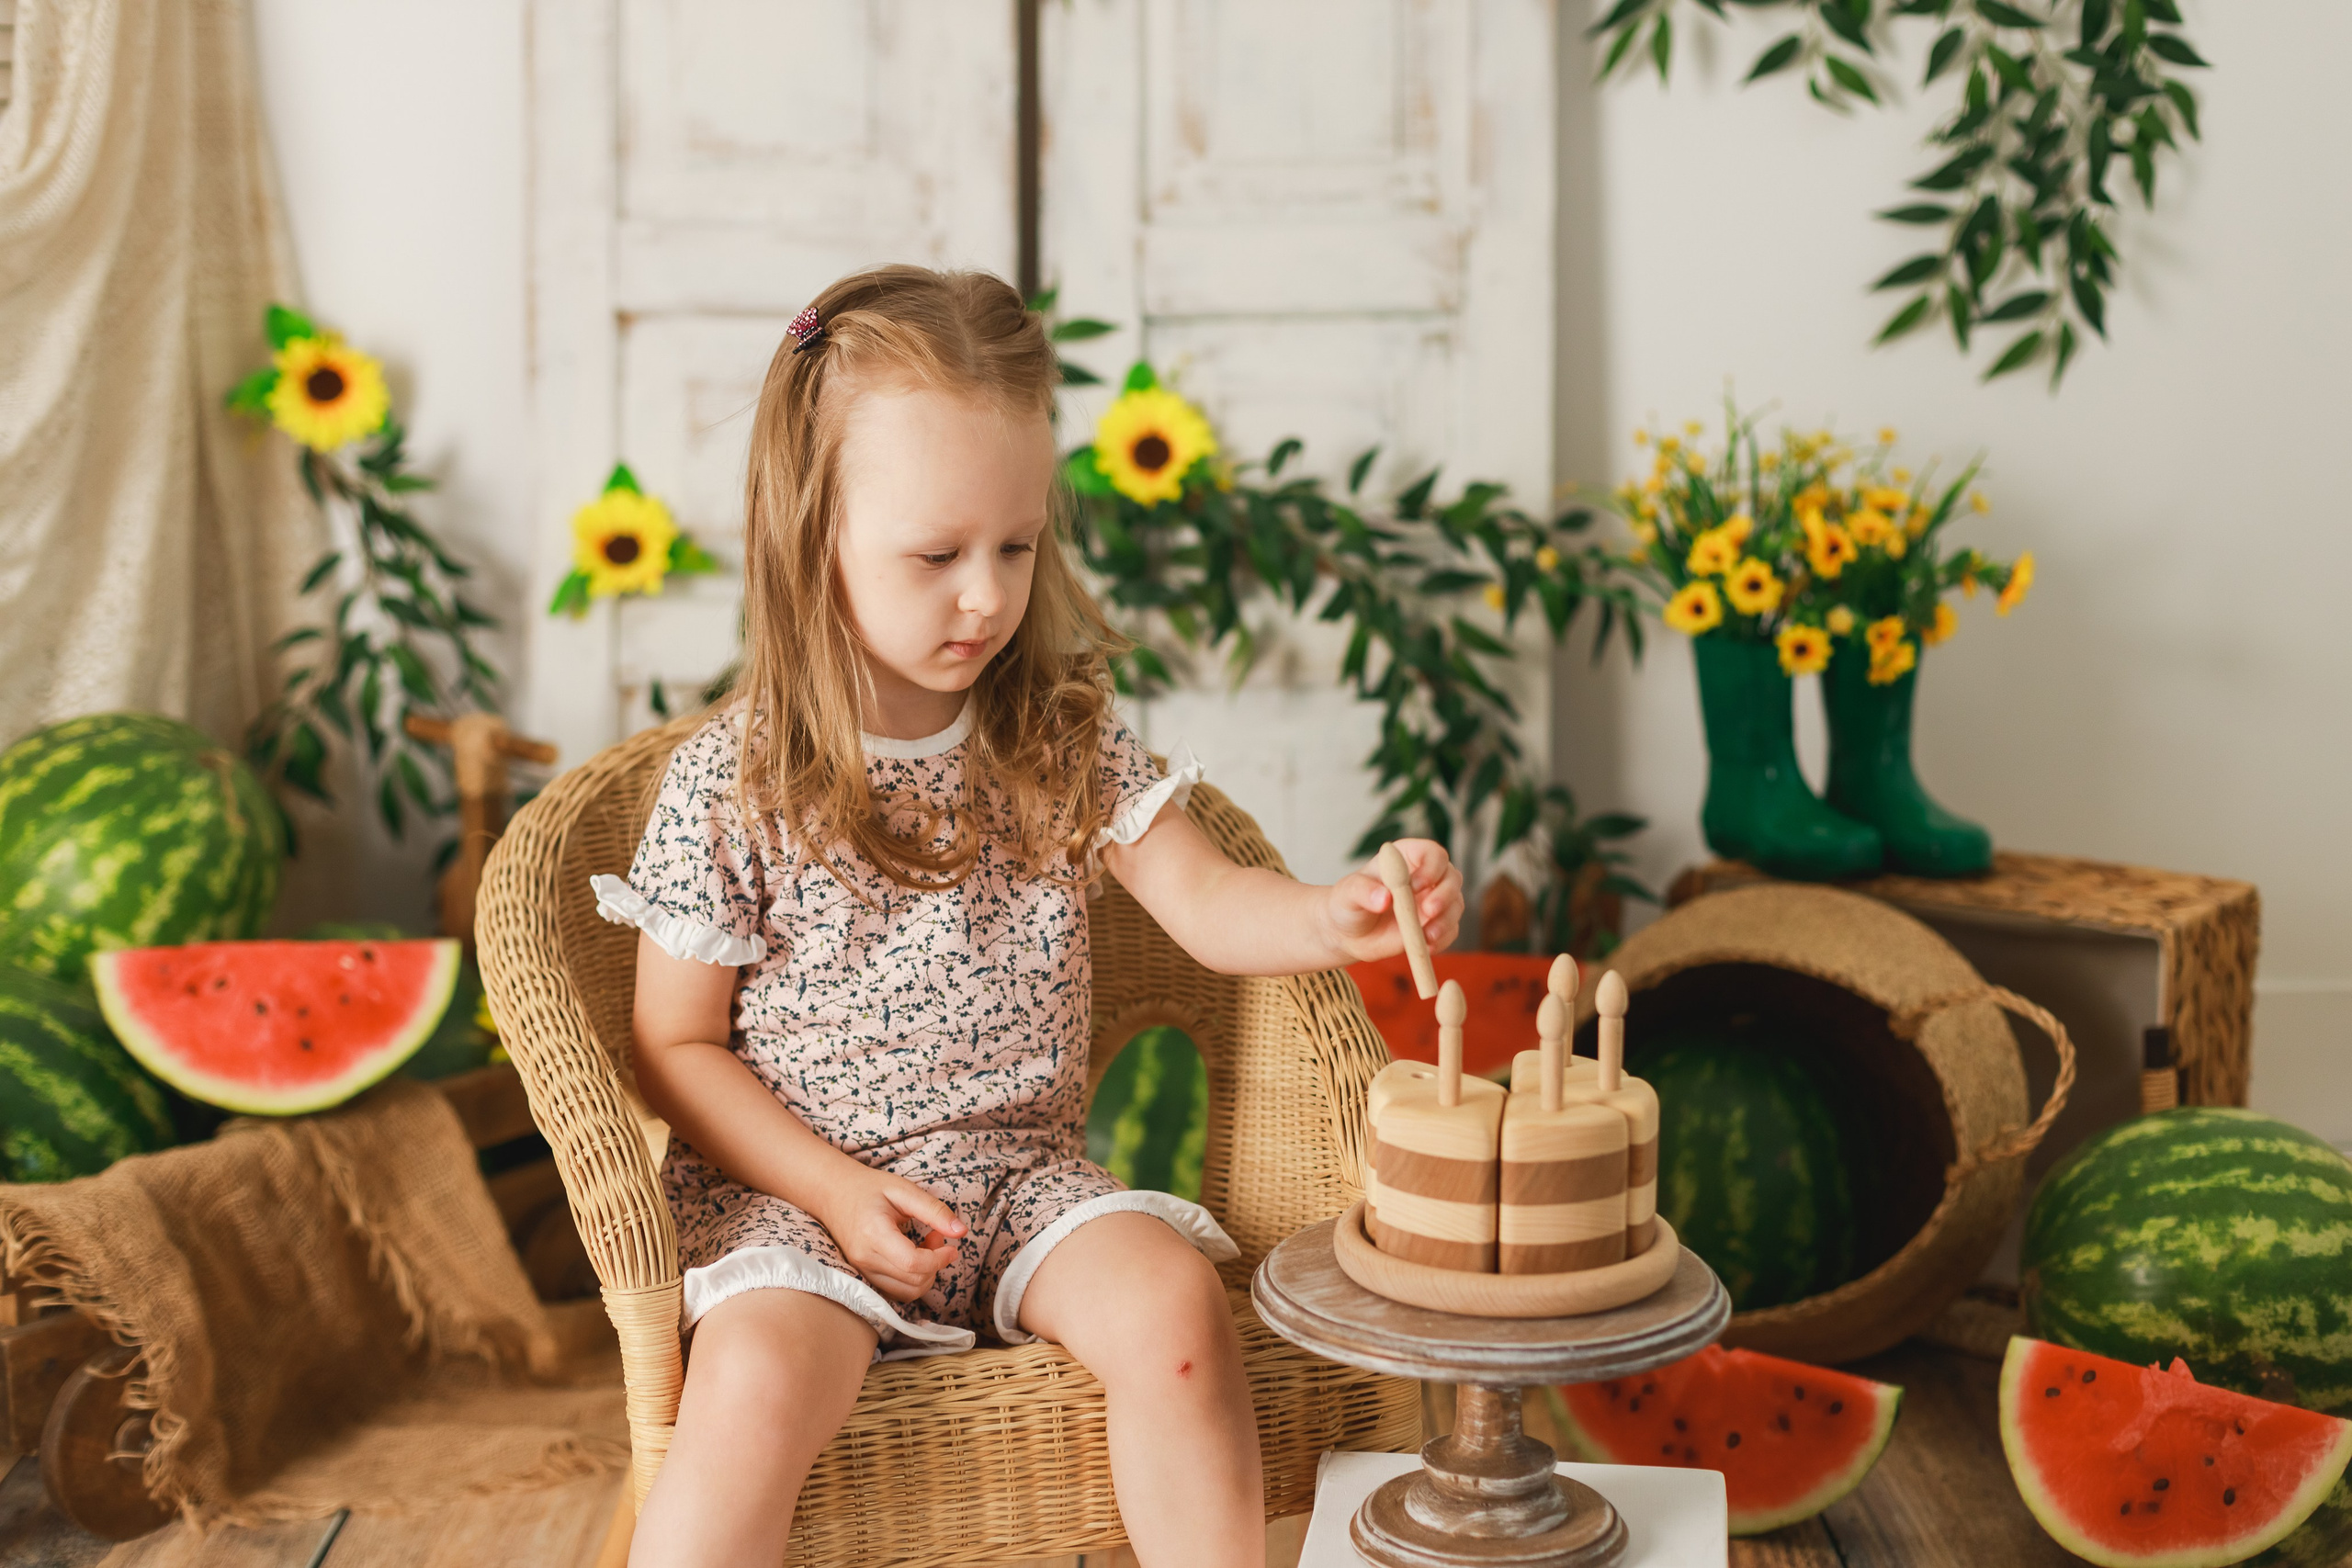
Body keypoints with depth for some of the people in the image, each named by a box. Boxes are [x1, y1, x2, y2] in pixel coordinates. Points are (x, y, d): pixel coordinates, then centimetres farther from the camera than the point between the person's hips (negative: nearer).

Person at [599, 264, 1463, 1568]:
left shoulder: (1062, 742, 2)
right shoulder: (729, 786, -8)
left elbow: (1206, 904, -5)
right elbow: (678, 1046, -2)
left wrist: (1335, 918, -27)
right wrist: (836, 1191, -14)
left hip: (1022, 1171, 3)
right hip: (796, 1183, -3)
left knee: (1173, 1305, -24)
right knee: (757, 1380, -31)